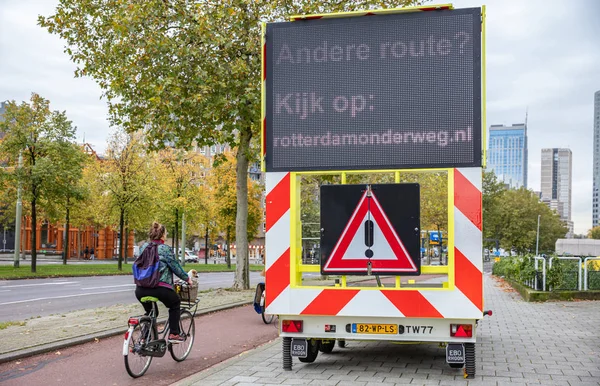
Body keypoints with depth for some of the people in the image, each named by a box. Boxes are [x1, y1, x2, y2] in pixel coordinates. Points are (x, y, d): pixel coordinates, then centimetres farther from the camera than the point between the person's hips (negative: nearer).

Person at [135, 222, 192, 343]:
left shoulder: (143, 247, 13)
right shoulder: (165, 249, -2)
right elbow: (175, 267, 2)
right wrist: (187, 278, 16)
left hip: (140, 289, 5)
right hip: (160, 288, -5)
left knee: (149, 311, 28)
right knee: (175, 304, 21)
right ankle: (174, 334, 15)